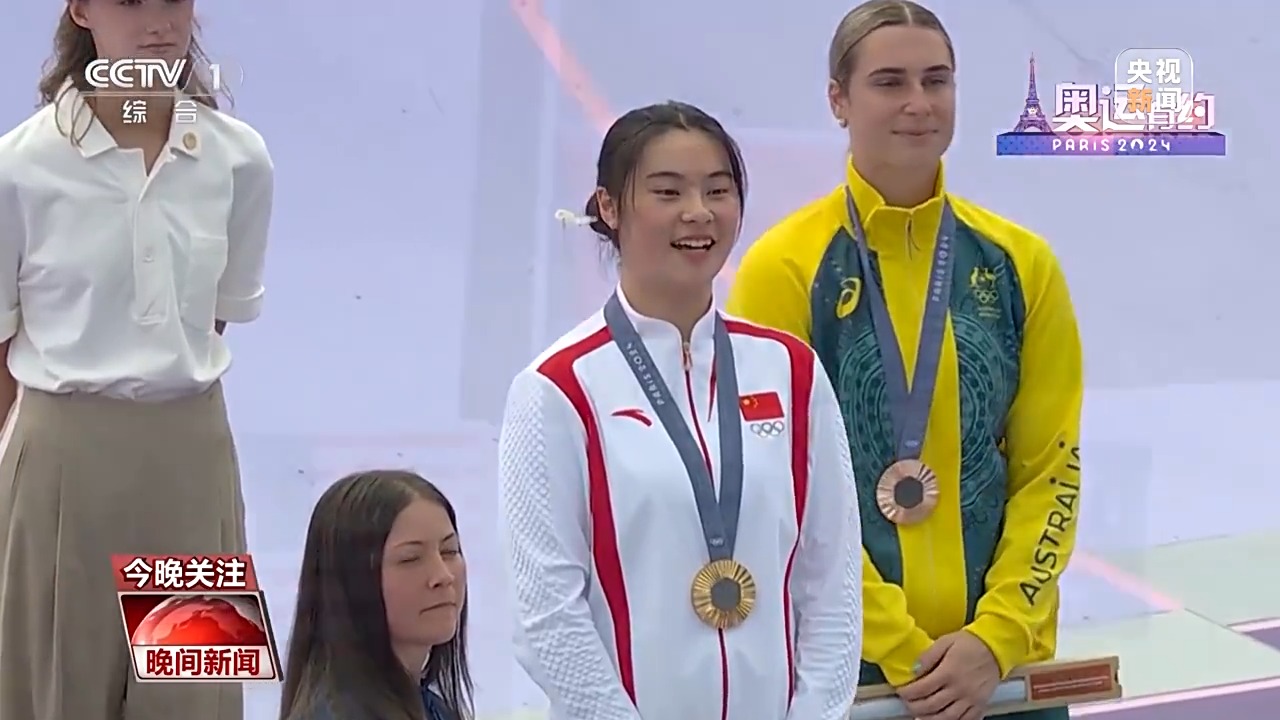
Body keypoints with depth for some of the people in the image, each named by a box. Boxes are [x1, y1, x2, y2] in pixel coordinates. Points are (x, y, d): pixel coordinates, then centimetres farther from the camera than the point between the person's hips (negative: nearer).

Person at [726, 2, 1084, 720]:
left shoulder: (1020, 262, 4)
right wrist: (901, 651, -12)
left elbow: (1052, 466, 4)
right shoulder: (784, 268, -7)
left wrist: (997, 637, -8)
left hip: (1005, 659, 3)